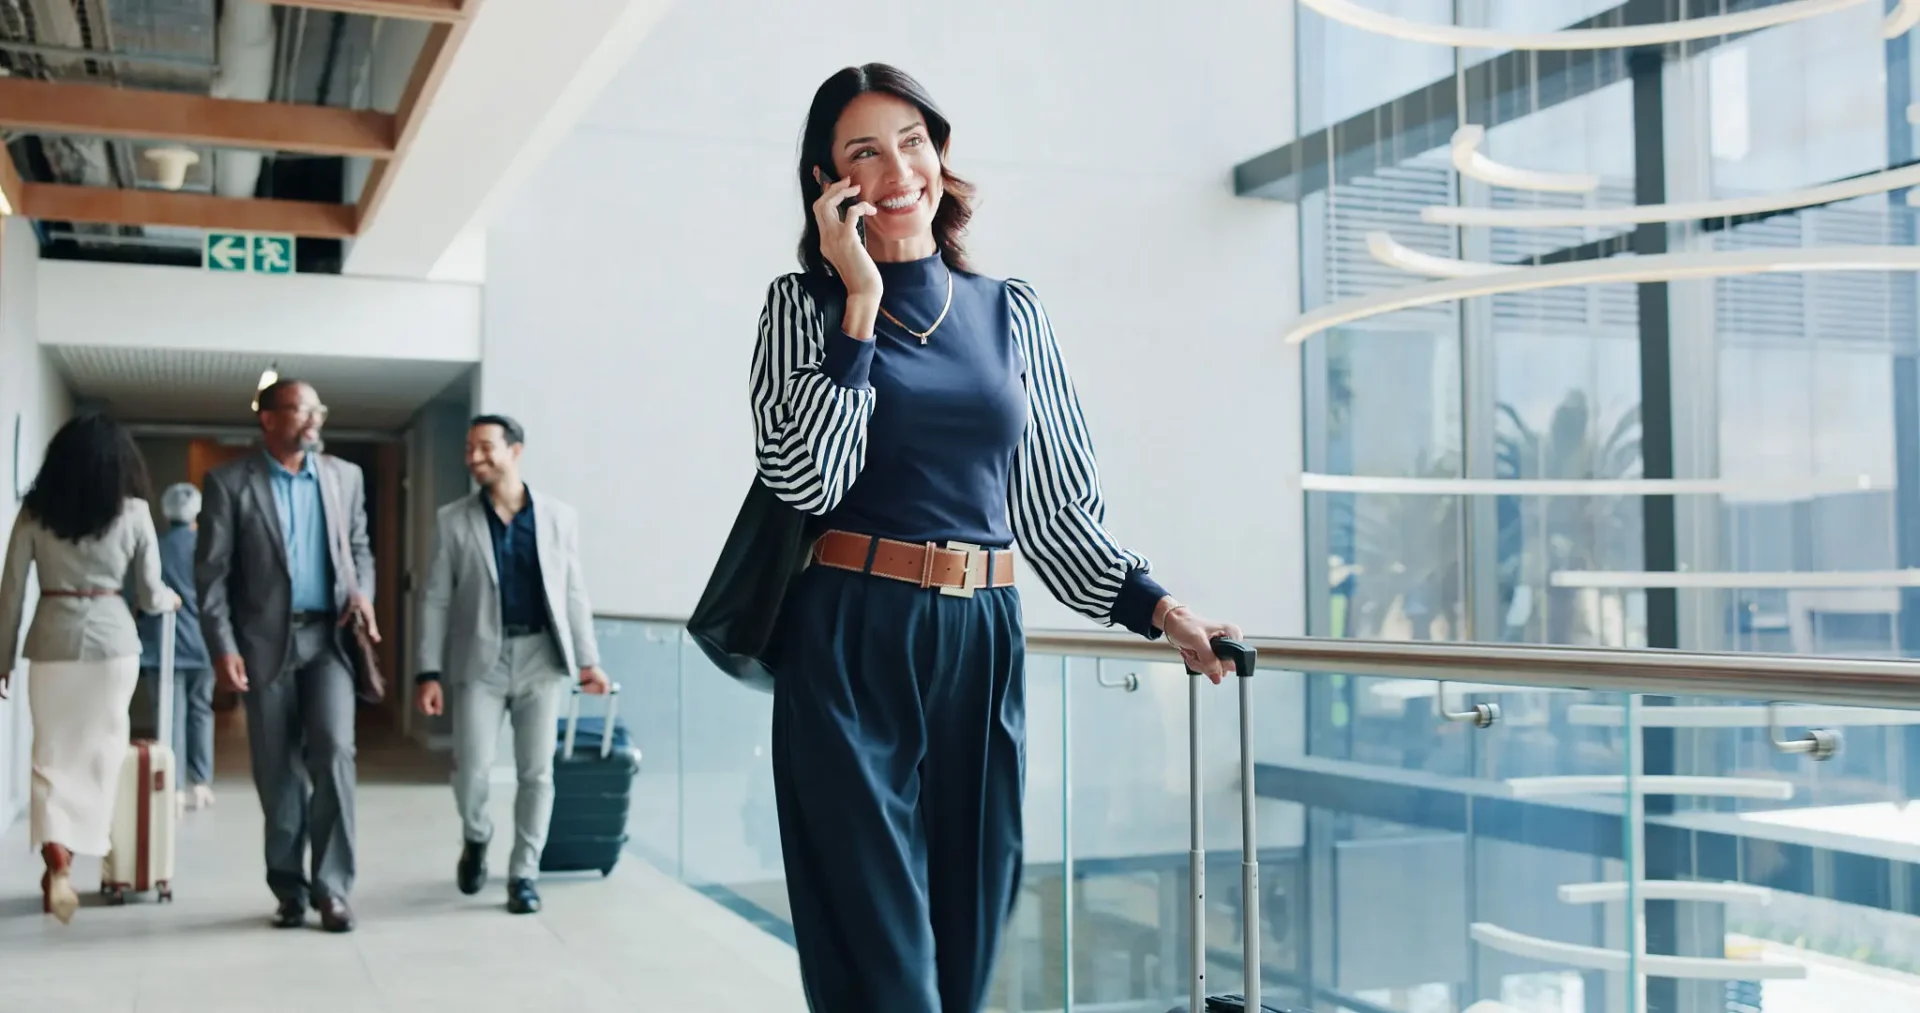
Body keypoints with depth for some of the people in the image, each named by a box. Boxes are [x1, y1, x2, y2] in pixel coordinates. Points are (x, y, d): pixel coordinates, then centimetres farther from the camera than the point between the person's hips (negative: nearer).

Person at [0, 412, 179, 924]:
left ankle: (56, 856, -13)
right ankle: (69, 855, 14)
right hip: (112, 637, -1)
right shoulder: (132, 511, -1)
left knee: (52, 752, 6)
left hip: (52, 637, 1)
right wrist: (171, 599, 27)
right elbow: (150, 596, 4)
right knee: (99, 750, 11)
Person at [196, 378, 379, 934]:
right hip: (265, 641, -1)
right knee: (278, 772, 4)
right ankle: (290, 889, 17)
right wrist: (223, 646, -12)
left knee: (333, 752, -14)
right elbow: (211, 571, -4)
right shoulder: (230, 481, -2)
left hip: (327, 637, 1)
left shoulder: (345, 476, 8)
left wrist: (362, 591, -3)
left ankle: (332, 887, -6)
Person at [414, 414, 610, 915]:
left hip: (539, 656, 1)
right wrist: (429, 671, -5)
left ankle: (523, 874, 16)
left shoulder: (558, 516, 3)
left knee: (537, 772, 3)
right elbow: (436, 600, 1)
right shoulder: (454, 520, 2)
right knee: (471, 769, -7)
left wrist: (587, 659, 0)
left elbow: (573, 592, 6)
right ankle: (476, 839, 24)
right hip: (480, 658, -1)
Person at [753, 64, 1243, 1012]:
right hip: (850, 648, -3)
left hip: (981, 645, 4)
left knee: (965, 934, 10)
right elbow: (807, 478, -12)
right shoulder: (804, 304, 3)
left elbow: (1054, 500, 13)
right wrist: (862, 302, -12)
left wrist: (1156, 607, 3)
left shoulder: (1011, 312, 11)